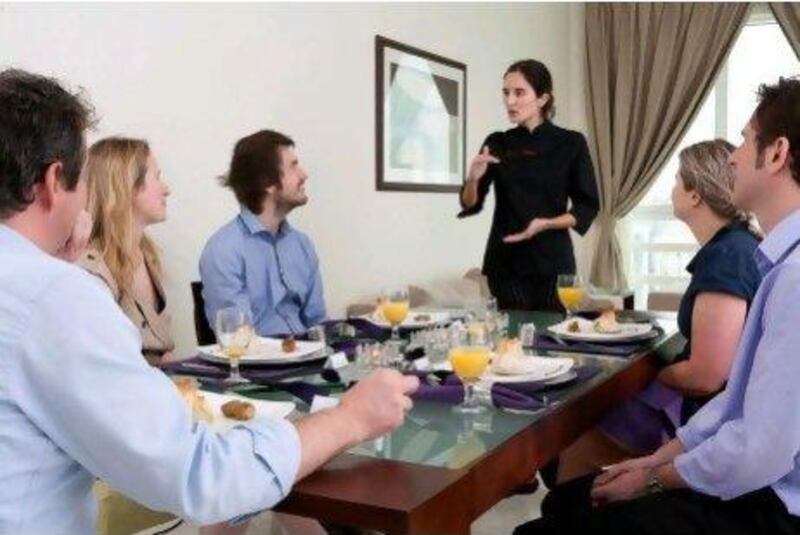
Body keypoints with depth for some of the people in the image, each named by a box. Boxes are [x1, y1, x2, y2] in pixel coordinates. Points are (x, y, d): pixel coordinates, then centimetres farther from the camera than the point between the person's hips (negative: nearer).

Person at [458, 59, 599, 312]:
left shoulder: (570, 143, -1)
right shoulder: (497, 144, 4)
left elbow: (587, 207, -1)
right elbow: (470, 205, 4)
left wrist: (546, 224, -16)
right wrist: (473, 178, -16)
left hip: (553, 260, -1)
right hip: (506, 260, 1)